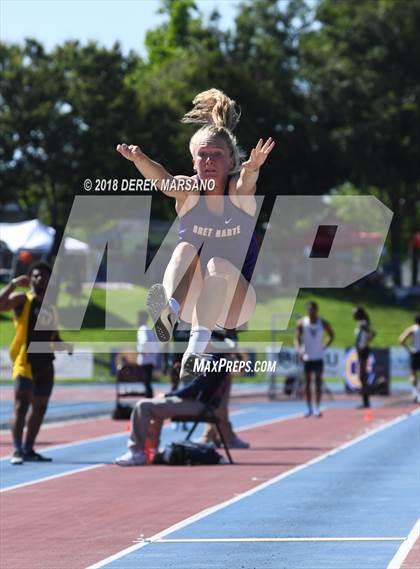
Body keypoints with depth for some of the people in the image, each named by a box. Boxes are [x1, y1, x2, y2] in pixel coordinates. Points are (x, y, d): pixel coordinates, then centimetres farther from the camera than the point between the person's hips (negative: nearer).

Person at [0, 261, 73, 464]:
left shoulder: (51, 308, 18)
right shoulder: (22, 300, -1)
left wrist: (65, 346, 6)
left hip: (45, 362, 7)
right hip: (25, 361, -7)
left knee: (40, 408, 10)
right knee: (21, 405, -14)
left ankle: (28, 449, 18)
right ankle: (17, 450, -17)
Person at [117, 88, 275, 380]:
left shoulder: (239, 190, -5)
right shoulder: (189, 190, -3)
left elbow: (245, 182, -30)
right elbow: (163, 181, -26)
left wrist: (252, 168, -55)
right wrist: (140, 160, -48)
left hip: (233, 298, -1)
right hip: (190, 299, 1)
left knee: (219, 265, -31)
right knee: (187, 249, -26)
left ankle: (197, 347, -46)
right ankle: (170, 312, -54)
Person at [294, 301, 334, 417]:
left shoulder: (323, 323, 1)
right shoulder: (301, 323, -3)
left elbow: (331, 335, 14)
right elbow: (297, 338, -7)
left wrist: (325, 347, 1)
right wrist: (298, 350, -26)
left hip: (319, 356, 0)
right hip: (306, 357, 0)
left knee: (318, 382, -2)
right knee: (307, 382, 3)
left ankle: (317, 408, 0)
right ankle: (309, 408, 10)